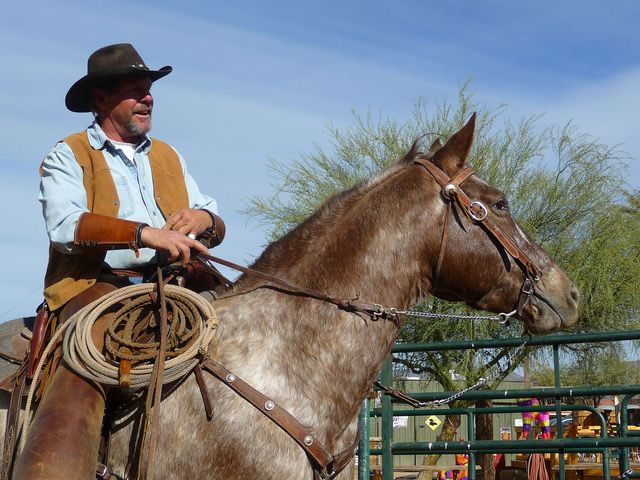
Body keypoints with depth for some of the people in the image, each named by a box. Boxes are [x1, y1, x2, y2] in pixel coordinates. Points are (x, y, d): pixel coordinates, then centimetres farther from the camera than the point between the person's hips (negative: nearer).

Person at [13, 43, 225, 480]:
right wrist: (146, 233, -25)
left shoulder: (169, 157, 24)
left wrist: (203, 220, -5)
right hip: (99, 283, -5)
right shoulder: (67, 157, 7)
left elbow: (216, 229, 21)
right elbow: (65, 226, -12)